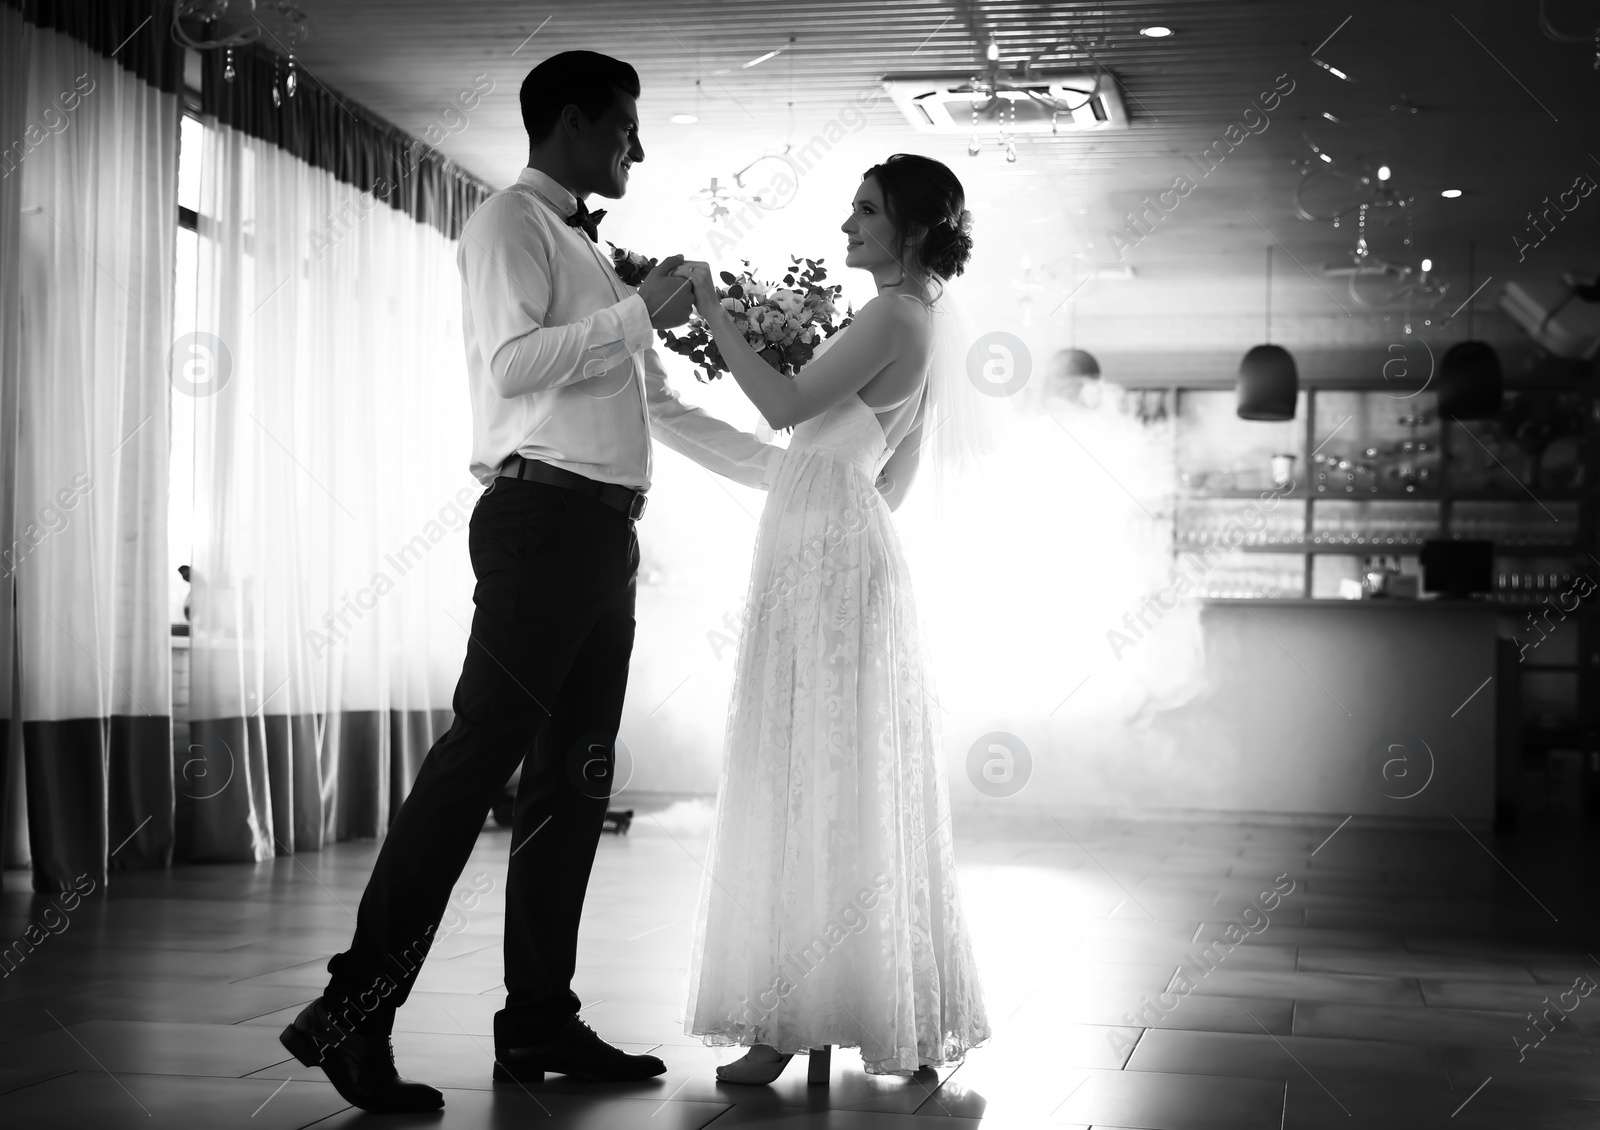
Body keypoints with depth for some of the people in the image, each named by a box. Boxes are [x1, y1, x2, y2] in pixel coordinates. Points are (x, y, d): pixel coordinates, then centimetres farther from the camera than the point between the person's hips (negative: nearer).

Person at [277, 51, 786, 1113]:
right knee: (482, 751, -13)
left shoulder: (592, 255, 24)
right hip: (543, 514, -9)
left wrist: (792, 469, 26)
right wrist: (640, 312, -14)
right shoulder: (511, 223, 0)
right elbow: (514, 361, -16)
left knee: (576, 777, 7)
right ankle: (354, 1008, -10)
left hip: (605, 533, 9)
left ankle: (540, 1021, 12)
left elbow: (664, 408, 27)